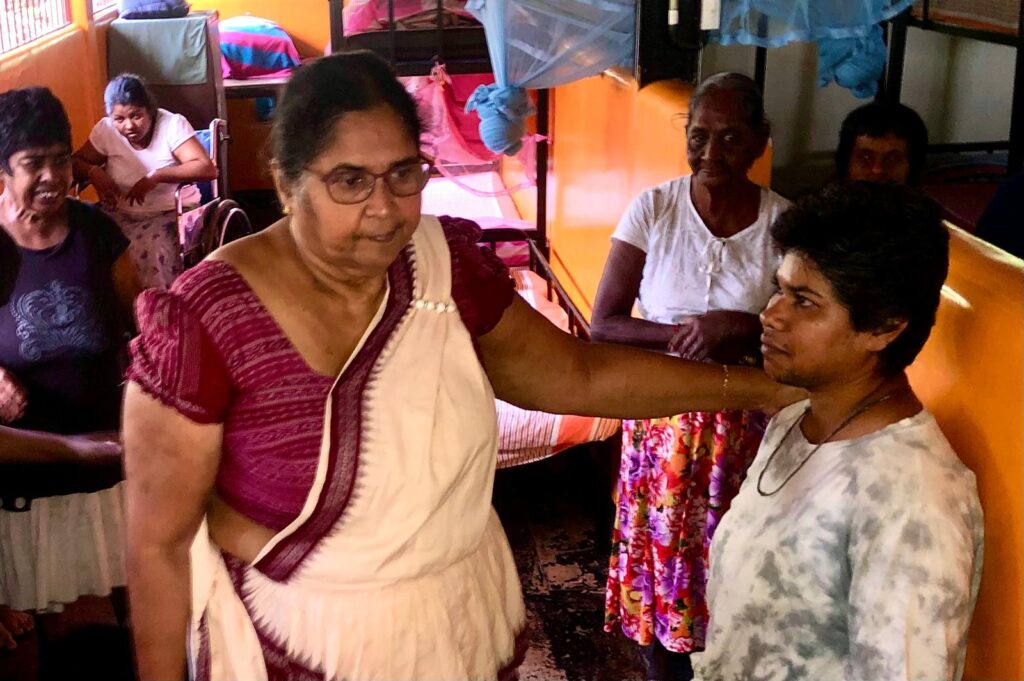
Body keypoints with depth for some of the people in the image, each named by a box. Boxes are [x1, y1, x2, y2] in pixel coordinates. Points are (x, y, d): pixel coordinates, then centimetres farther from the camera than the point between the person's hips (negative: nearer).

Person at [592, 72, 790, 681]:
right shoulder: (653, 209, -9)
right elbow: (604, 325, -10)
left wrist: (743, 330, -23)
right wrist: (691, 334, -23)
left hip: (743, 430, 0)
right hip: (661, 423, 0)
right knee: (658, 561, 14)